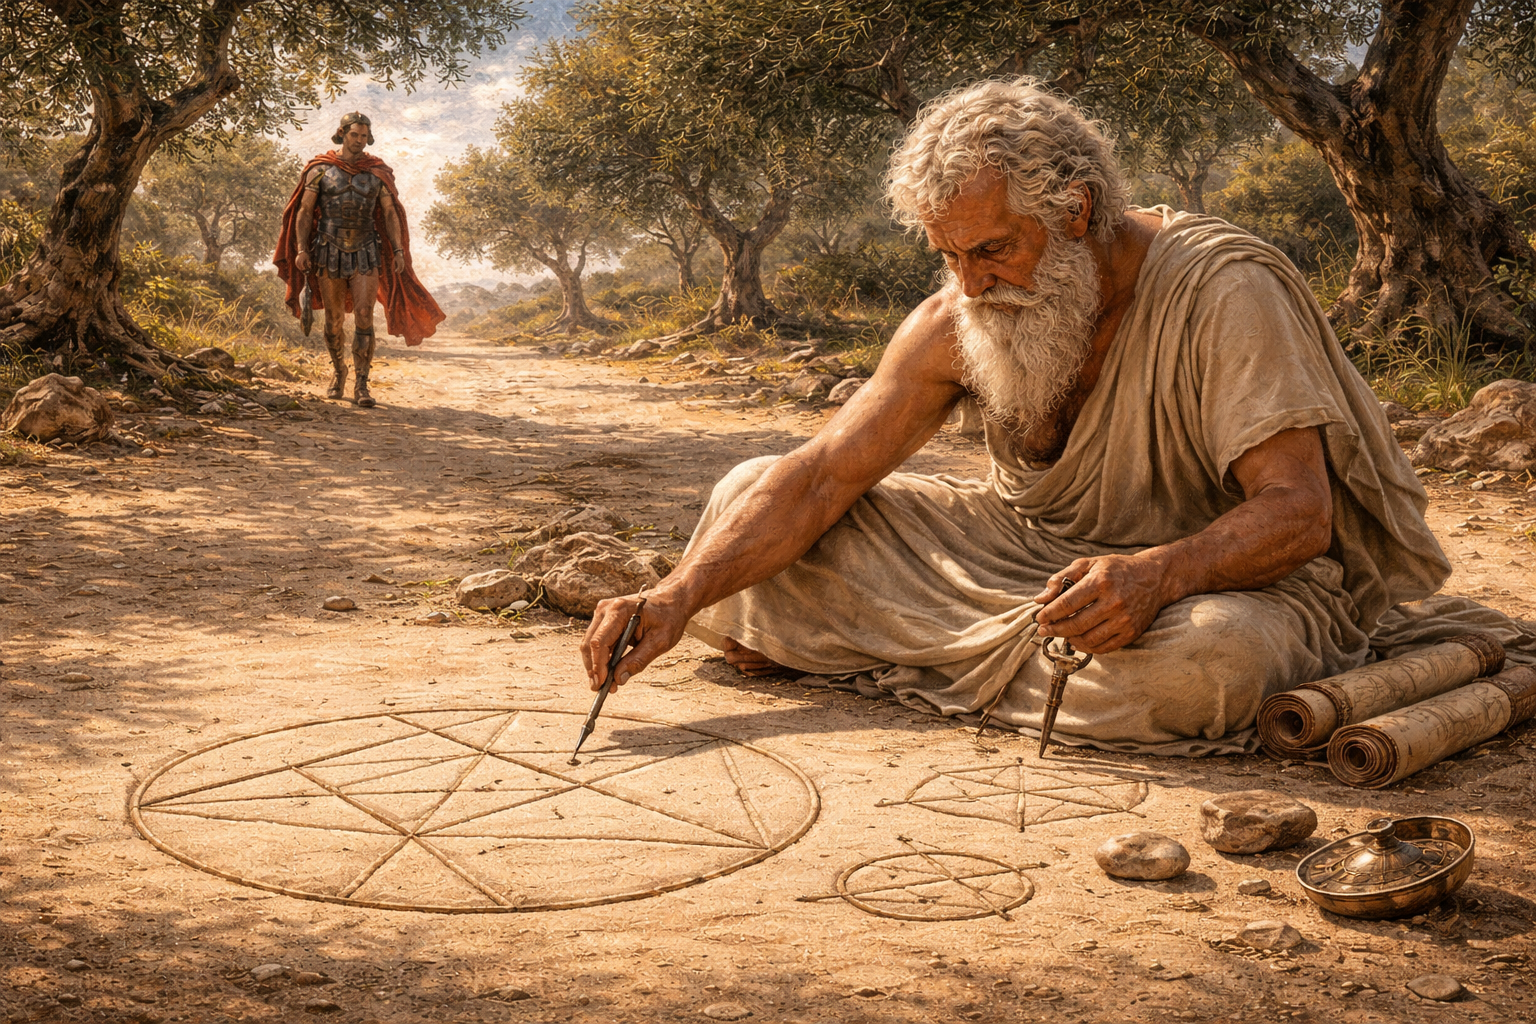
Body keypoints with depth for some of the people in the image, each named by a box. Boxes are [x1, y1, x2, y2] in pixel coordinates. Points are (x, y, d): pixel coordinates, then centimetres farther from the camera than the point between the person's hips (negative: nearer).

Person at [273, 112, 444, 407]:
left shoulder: (378, 172, 4)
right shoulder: (321, 169, 0)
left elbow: (390, 214, 6)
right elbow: (305, 211, 1)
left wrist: (398, 250, -4)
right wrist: (301, 249, -9)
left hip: (366, 253, 0)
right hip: (329, 253, 0)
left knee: (364, 316, -11)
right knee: (334, 321, 8)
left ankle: (361, 384, -7)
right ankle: (338, 372, 31)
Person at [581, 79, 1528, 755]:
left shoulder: (1225, 293, -23)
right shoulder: (956, 325, -9)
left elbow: (1298, 514, -27)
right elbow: (822, 477, -11)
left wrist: (1159, 571, -48)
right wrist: (680, 598, -25)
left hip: (1223, 570, -3)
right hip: (1036, 553, 4)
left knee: (1202, 658, -44)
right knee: (753, 496, -7)